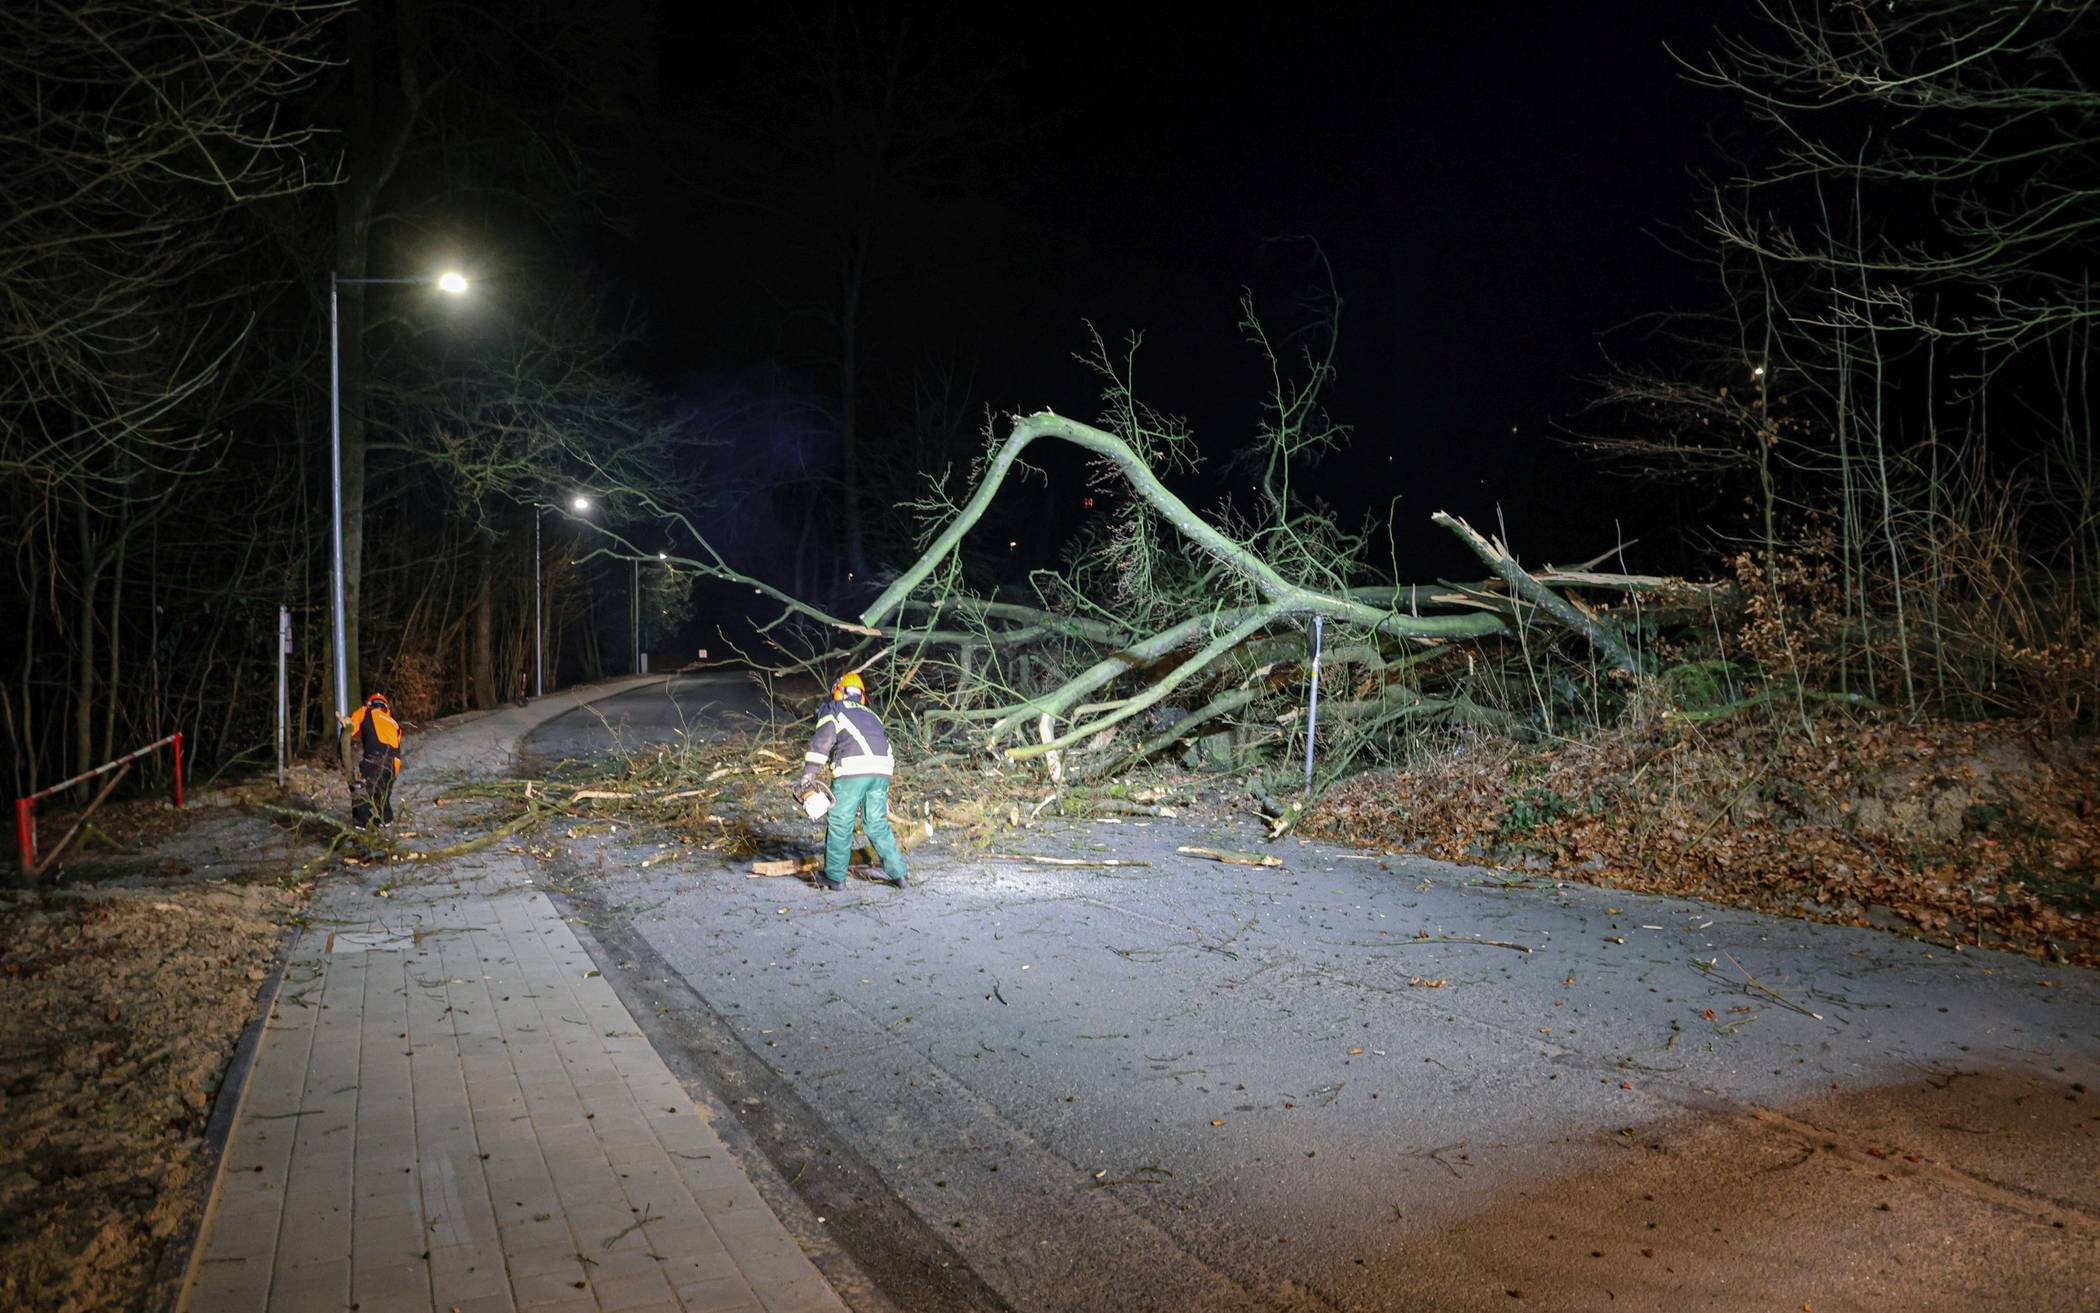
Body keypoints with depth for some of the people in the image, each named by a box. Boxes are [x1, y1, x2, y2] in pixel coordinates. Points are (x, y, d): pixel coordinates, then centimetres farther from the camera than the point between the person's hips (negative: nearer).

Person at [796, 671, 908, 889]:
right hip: (882, 771, 5)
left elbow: (822, 740, 2)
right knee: (877, 824, 15)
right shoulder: (870, 715, 34)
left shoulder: (833, 708, 18)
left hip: (853, 768, -5)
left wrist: (808, 775, -2)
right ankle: (899, 873, 12)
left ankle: (835, 876, 13)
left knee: (839, 823, 7)